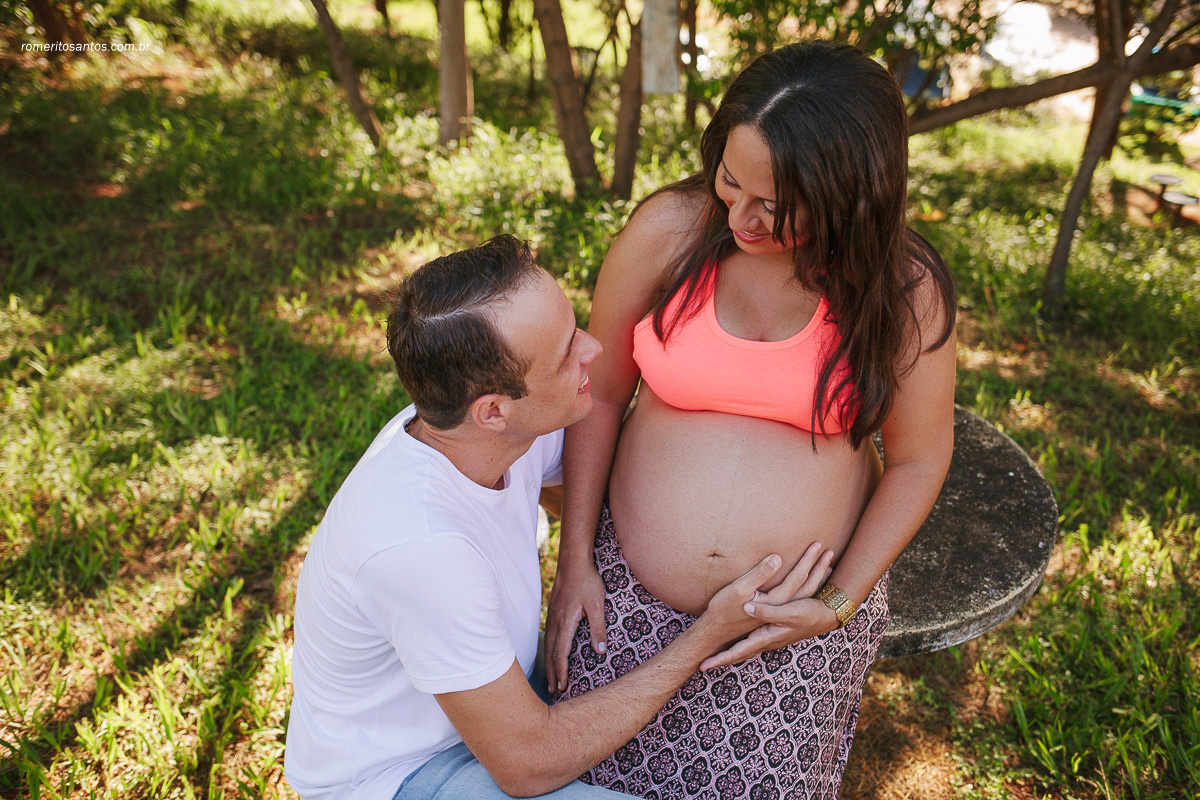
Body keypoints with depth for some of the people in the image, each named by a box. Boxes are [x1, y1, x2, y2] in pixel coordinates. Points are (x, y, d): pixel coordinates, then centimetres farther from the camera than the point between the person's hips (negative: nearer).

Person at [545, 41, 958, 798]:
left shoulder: (903, 289, -12)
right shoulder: (669, 230, -12)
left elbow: (919, 458, -1)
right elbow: (600, 393, -2)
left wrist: (841, 603, -8)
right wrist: (575, 559, -1)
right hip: (631, 595, 1)